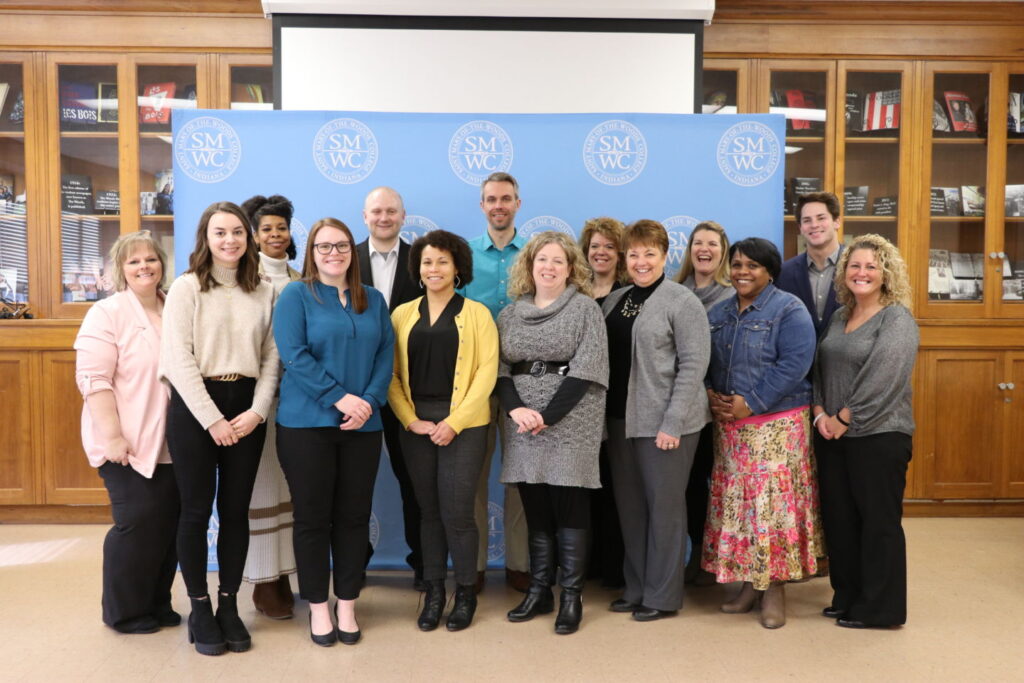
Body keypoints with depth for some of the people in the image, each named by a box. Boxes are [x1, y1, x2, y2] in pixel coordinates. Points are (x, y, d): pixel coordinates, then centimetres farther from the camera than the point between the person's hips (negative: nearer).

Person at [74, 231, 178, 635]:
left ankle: (156, 602, 26)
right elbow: (93, 379, -15)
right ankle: (124, 611, 16)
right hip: (128, 444, -6)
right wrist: (113, 436, -21)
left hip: (171, 444, 6)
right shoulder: (107, 313, -7)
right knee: (139, 523, -3)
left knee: (170, 523, 9)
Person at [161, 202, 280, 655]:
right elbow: (178, 359, -9)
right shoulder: (186, 288, -2)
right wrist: (212, 418, -12)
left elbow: (271, 357, 6)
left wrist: (257, 411, -7)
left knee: (236, 510, 7)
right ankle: (199, 609, 17)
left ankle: (229, 605, 19)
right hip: (194, 406, -3)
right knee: (196, 510, 4)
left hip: (247, 407, 3)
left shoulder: (264, 293, 8)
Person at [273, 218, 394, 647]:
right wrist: (340, 397, -18)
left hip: (363, 426, 3)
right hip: (306, 423, -3)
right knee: (312, 517, 4)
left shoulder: (373, 300, 12)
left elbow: (386, 355, 5)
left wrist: (369, 402, -11)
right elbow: (294, 355, -12)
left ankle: (347, 604, 21)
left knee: (354, 516, 8)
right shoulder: (296, 295, 0)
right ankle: (318, 607, 18)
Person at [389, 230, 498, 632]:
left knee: (456, 512, -4)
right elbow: (390, 373, 5)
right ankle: (433, 592, 22)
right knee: (428, 511, 9)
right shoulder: (403, 315, 9)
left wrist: (454, 422, -12)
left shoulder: (476, 313, 1)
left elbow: (486, 371, -5)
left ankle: (465, 593, 16)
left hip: (463, 425, -3)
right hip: (416, 425, 3)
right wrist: (410, 419, -7)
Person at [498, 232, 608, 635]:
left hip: (569, 425, -4)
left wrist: (547, 415, -15)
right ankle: (538, 591, 19)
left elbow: (585, 371, -9)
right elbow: (499, 368, 6)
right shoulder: (511, 314, 12)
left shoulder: (585, 308, 0)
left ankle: (571, 597, 9)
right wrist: (515, 409, -12)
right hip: (522, 425, 4)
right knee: (535, 510, 9)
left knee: (569, 509, 0)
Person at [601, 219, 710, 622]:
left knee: (664, 506, 3)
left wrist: (672, 422, -17)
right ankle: (636, 588, 27)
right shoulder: (613, 301, 12)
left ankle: (662, 596, 16)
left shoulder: (682, 302, -7)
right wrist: (604, 415, 6)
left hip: (664, 422, -6)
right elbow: (603, 359, 13)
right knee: (629, 505, 13)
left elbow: (693, 365, -12)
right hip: (620, 419, 6)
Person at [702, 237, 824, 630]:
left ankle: (774, 587, 9)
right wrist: (710, 395, -5)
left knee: (772, 502, -4)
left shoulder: (789, 310, -6)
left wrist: (751, 402, -18)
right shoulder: (718, 314, 14)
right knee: (736, 503, 8)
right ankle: (748, 582, 21)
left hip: (776, 424, -6)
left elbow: (795, 363, -16)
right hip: (728, 426, 6)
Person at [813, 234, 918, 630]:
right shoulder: (839, 318, 14)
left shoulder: (897, 320, -8)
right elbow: (820, 369, 12)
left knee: (878, 521, 2)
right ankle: (846, 598, 26)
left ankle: (879, 608, 14)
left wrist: (843, 419, -15)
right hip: (833, 435, 7)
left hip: (879, 436, -7)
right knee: (838, 518, 12)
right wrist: (820, 414, -3)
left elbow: (882, 380, -18)